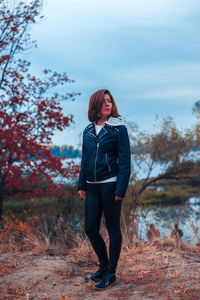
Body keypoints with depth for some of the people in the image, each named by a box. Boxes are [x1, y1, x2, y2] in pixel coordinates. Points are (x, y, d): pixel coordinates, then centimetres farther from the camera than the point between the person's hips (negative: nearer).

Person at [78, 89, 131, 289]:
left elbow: (125, 160, -8)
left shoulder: (118, 129, -5)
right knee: (90, 229, 8)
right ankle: (103, 266, 27)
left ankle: (111, 273, 14)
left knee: (113, 228, 3)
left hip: (110, 185, -6)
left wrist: (120, 189, -14)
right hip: (92, 187, 6)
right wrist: (82, 185, 13)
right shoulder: (88, 131, 10)